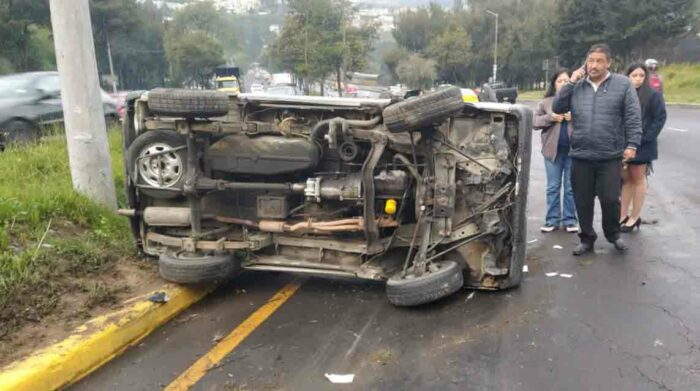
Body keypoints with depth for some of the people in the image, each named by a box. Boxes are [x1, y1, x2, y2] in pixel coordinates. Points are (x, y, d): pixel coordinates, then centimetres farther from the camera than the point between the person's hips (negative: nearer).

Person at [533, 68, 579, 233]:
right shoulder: (546, 102, 7)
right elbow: (535, 121, 3)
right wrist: (551, 117, -11)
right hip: (553, 149, 1)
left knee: (571, 187, 7)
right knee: (553, 187, 7)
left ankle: (570, 219, 16)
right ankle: (552, 220, 14)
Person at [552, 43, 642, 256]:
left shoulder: (622, 84, -1)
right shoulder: (576, 86, 8)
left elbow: (633, 117, -3)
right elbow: (557, 108, 2)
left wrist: (632, 144, -10)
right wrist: (570, 82, -4)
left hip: (611, 156, -3)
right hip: (581, 156, 3)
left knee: (610, 199, 1)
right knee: (583, 202, 9)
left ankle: (614, 235, 27)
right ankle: (587, 239, 25)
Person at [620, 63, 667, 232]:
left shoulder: (653, 95, -5)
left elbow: (660, 118, -6)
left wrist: (645, 137, -13)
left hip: (641, 146, -4)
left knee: (638, 180, 7)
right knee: (625, 179, 11)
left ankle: (634, 217, 14)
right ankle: (623, 215, 19)